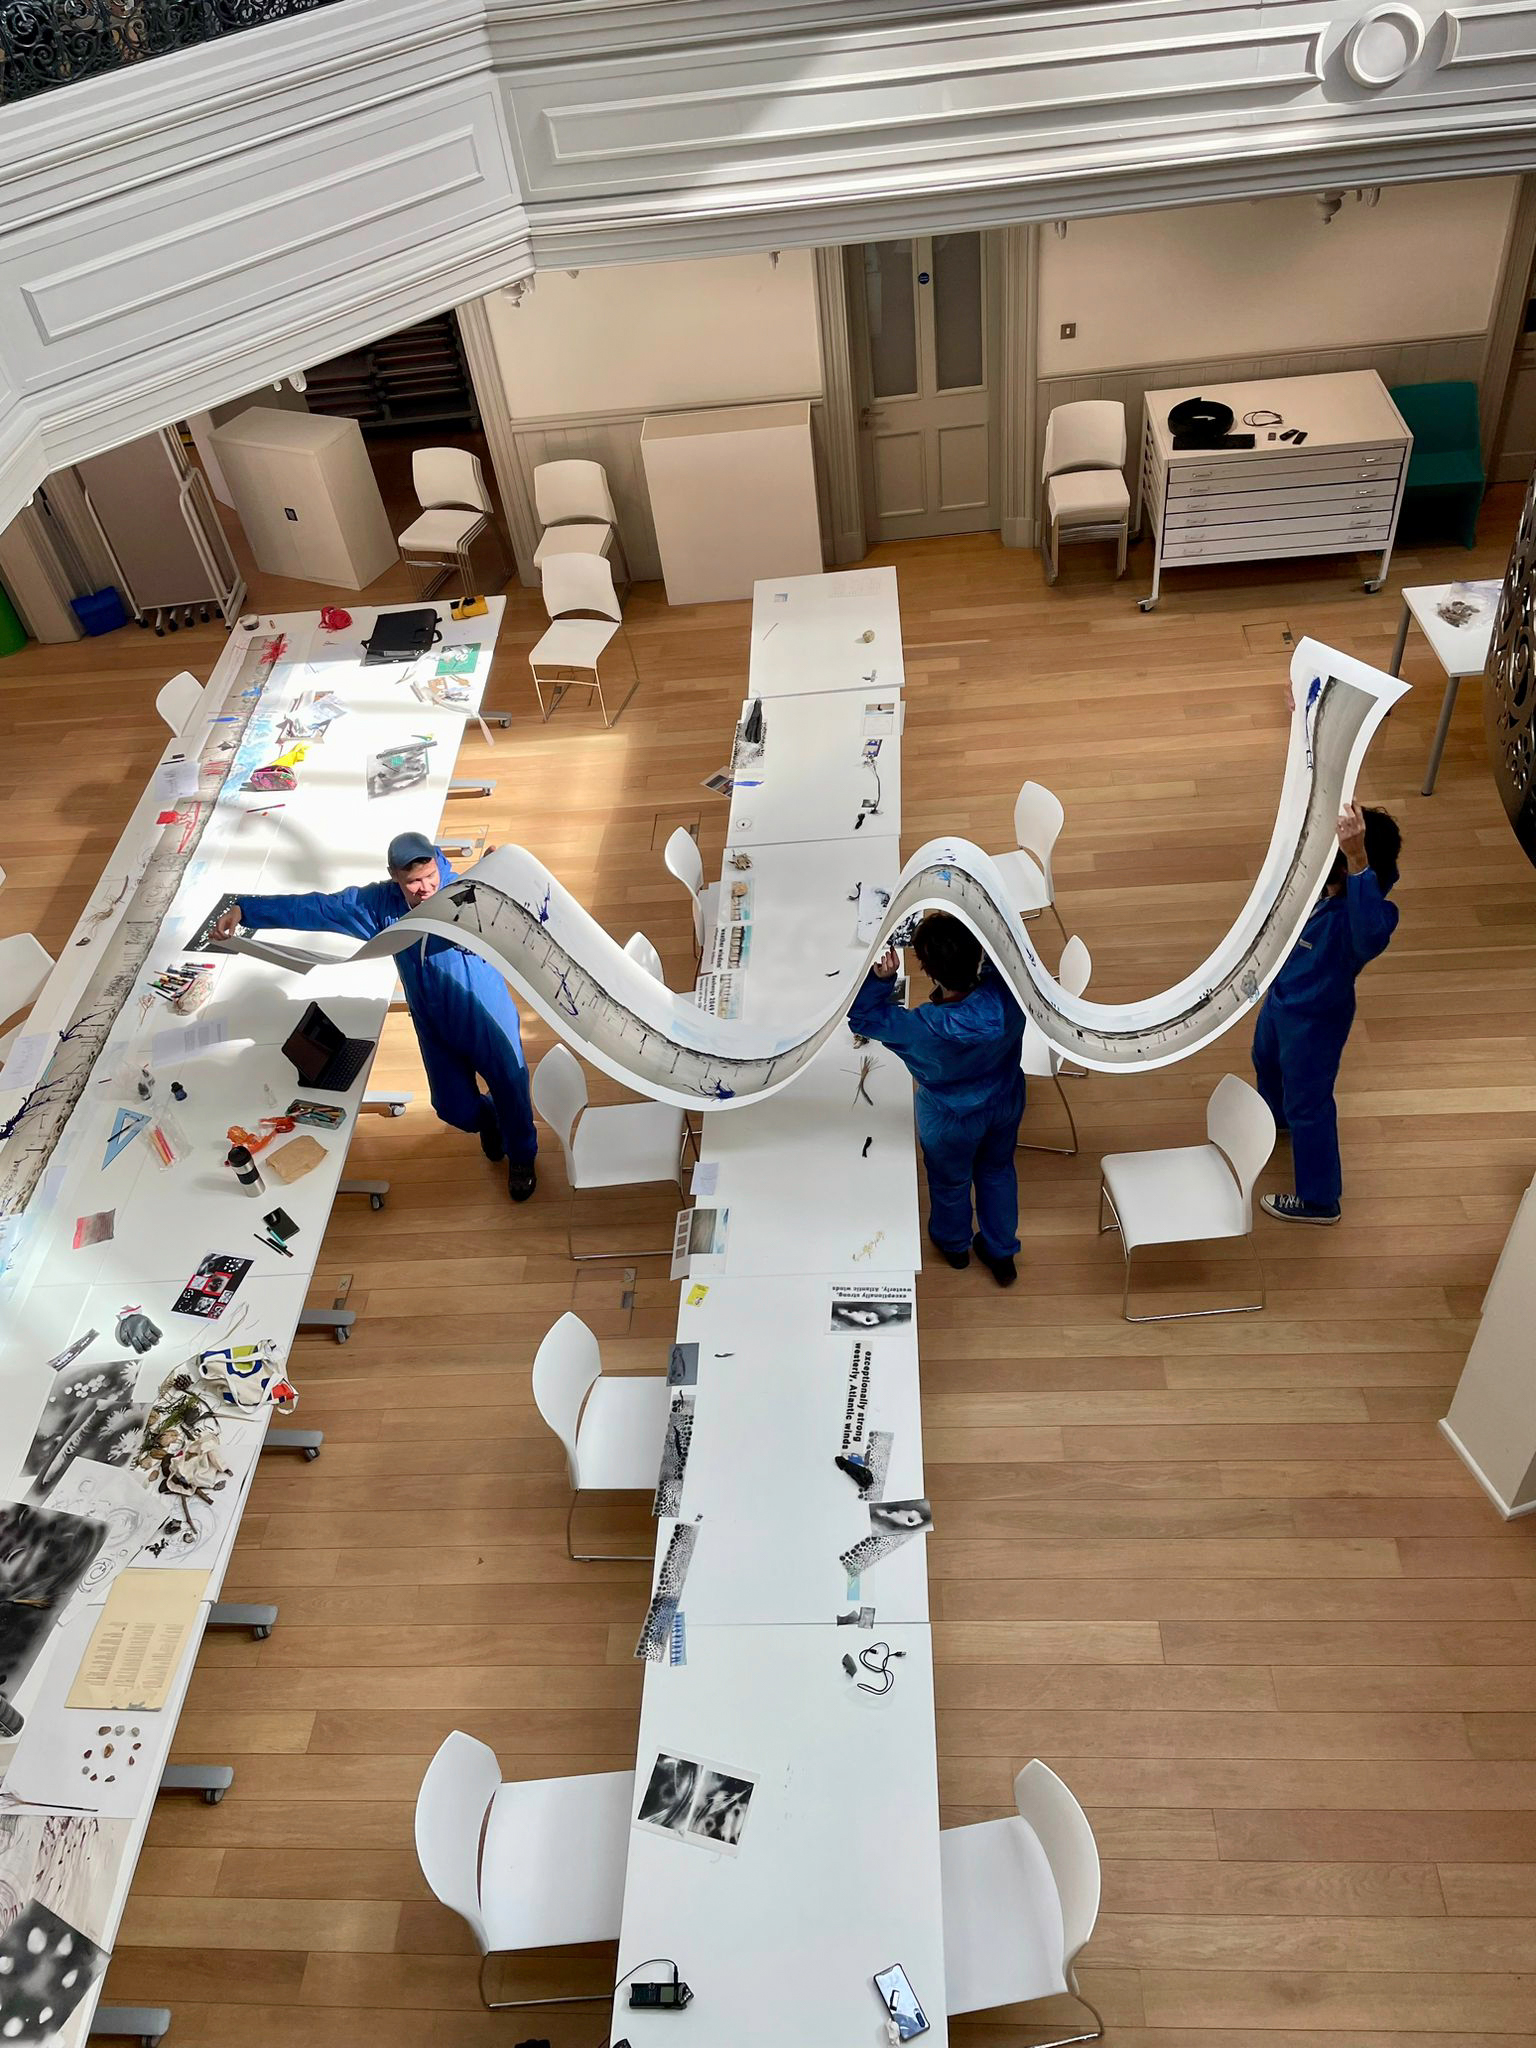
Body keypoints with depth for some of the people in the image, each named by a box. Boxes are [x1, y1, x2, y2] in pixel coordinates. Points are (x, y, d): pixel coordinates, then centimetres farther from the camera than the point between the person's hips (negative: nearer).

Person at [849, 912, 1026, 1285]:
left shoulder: (924, 1028, -43)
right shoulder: (1009, 990, -34)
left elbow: (862, 1017, -24)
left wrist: (880, 977, -41)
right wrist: (954, 927, -21)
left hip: (952, 1120, -3)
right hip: (1006, 1102, 3)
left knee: (950, 1183, 29)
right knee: (998, 1172, 32)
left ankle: (954, 1245, 60)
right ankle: (1001, 1254, 54)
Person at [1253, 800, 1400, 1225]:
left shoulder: (1365, 911, -40)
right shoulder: (1322, 884, -20)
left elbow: (1371, 935, -65)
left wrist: (1358, 860, -71)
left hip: (1316, 1019, -8)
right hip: (1281, 997, 8)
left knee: (1307, 1105, 9)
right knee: (1267, 1060, 35)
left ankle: (1320, 1201, 30)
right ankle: (1275, 1115, 68)